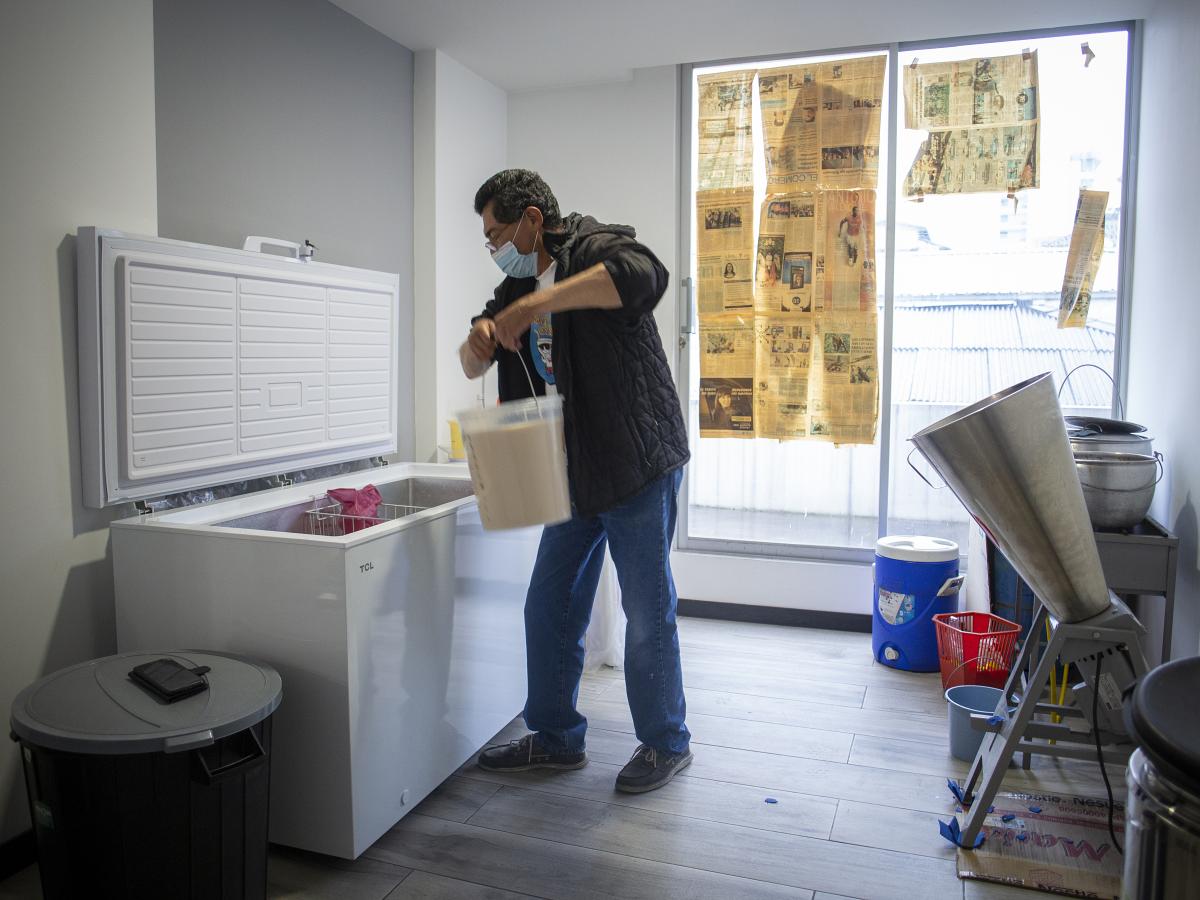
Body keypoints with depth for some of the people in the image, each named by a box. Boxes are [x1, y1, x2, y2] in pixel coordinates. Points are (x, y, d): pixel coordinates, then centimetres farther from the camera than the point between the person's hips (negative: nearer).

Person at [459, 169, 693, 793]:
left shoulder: (592, 247, -9)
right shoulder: (518, 285, 14)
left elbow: (642, 273, -33)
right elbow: (472, 366, 14)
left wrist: (535, 305, -34)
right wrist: (479, 341, -11)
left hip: (637, 463, -8)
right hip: (573, 472, 8)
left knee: (647, 610, 2)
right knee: (549, 607, 12)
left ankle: (666, 742, 21)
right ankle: (556, 738, 28)